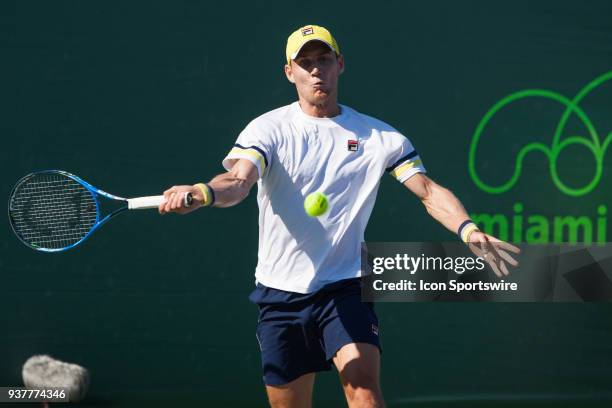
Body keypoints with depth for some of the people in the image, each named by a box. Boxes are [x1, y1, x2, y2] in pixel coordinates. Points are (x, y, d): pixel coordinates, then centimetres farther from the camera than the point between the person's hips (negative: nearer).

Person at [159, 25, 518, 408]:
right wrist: (203, 193, -43)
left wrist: (466, 227, -21)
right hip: (281, 290, 1)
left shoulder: (378, 135, 3)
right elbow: (238, 181, -19)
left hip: (345, 289, 0)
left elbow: (428, 191, -1)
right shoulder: (268, 129, -2)